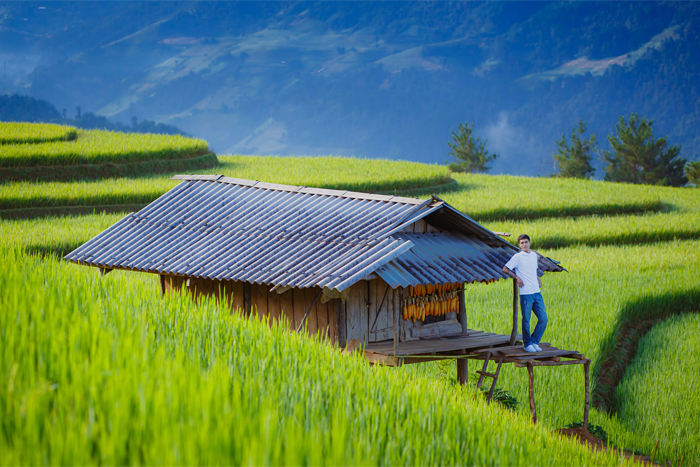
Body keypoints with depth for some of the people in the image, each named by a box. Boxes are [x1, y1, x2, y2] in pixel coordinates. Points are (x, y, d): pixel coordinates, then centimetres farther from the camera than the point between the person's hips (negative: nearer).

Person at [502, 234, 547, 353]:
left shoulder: (534, 255, 14)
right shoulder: (518, 257, -4)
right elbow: (505, 269, -2)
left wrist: (537, 278, 12)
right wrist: (517, 277, -9)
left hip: (537, 292, 6)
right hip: (525, 293, -6)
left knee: (543, 319, 2)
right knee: (526, 320, 0)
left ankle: (534, 342, 15)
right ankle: (527, 344, 14)